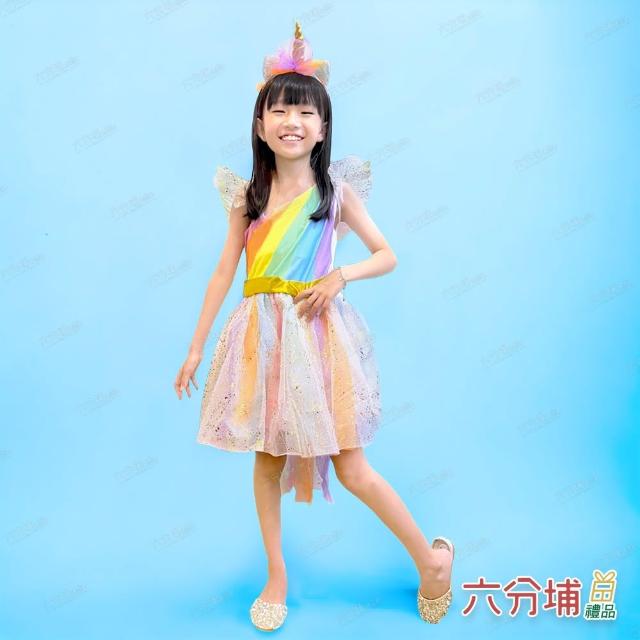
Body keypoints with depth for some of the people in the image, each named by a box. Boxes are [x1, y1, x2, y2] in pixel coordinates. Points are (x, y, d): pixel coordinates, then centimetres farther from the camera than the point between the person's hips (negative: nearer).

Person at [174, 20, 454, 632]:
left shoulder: (336, 191, -1)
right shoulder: (247, 195, 3)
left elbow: (388, 256, 5)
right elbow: (224, 272, 5)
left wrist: (339, 276, -13)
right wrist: (195, 348, 5)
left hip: (318, 334, -2)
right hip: (262, 335, 3)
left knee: (351, 469, 0)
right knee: (267, 460, 9)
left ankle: (432, 558, 21)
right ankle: (276, 576, 28)